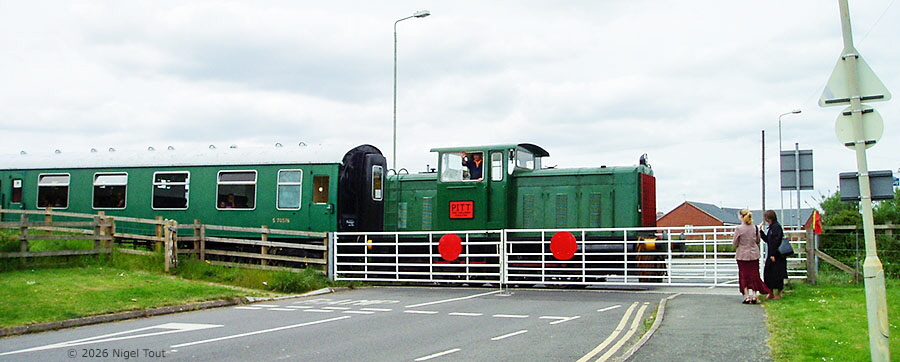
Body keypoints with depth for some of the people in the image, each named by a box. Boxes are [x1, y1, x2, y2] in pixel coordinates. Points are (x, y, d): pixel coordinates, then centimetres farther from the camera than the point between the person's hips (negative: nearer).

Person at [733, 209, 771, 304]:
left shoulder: (738, 229, -15)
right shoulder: (755, 227, -4)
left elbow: (735, 244, -9)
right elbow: (758, 240, 8)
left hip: (742, 255, -3)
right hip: (754, 254, 3)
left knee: (744, 276, 7)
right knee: (754, 275, 11)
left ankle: (747, 297, 6)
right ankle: (754, 296, 10)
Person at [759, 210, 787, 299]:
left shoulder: (776, 227, -15)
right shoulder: (771, 227, 13)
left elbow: (776, 241, -20)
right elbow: (767, 240, 19)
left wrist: (773, 254, -21)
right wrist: (761, 231, 12)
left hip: (776, 256, -9)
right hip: (771, 255, 9)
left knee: (776, 274, 0)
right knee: (768, 274, 10)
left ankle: (779, 293, 10)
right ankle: (771, 293, 18)